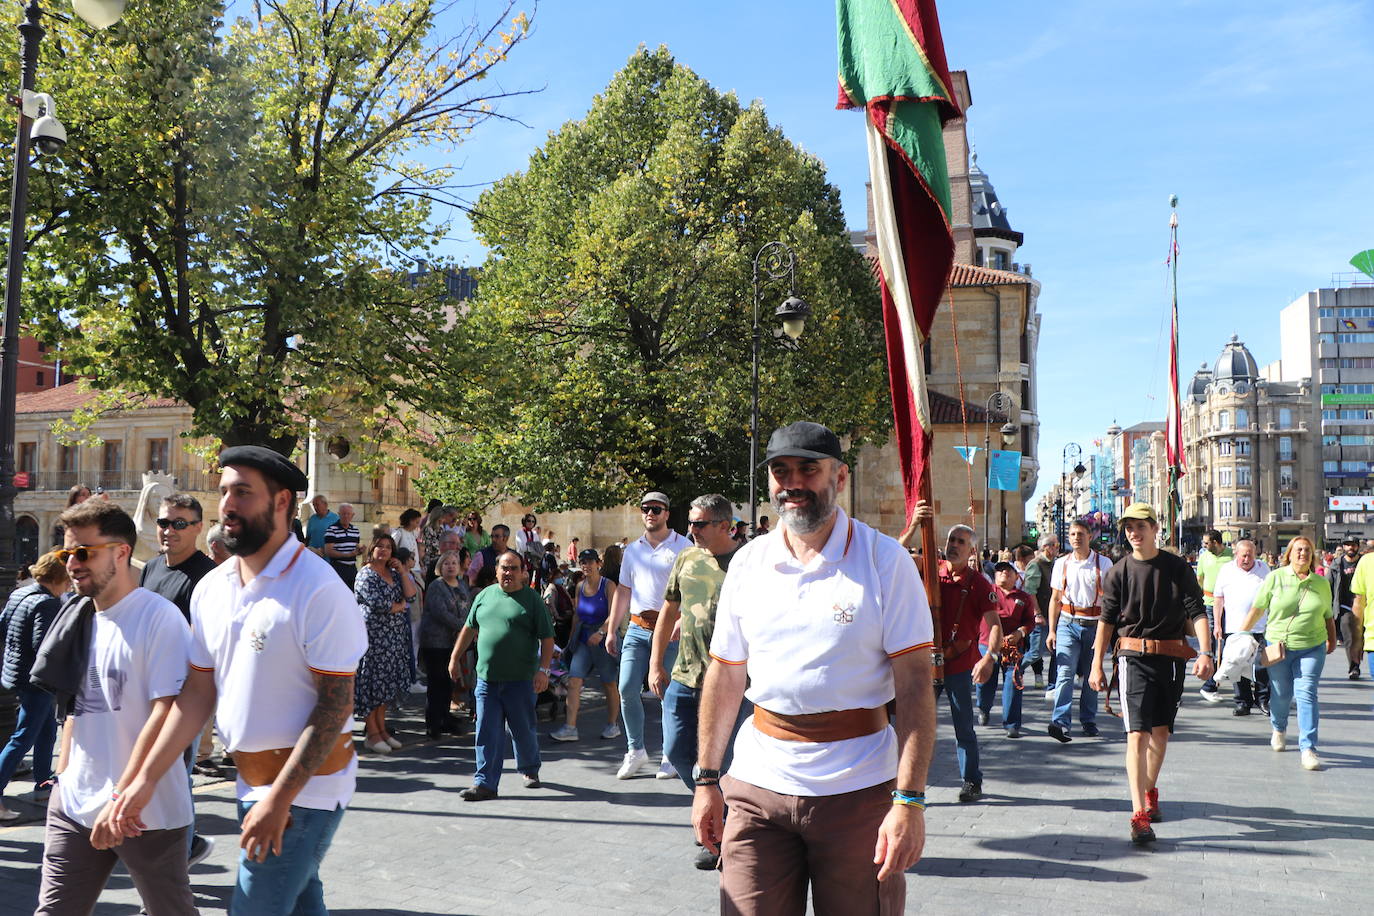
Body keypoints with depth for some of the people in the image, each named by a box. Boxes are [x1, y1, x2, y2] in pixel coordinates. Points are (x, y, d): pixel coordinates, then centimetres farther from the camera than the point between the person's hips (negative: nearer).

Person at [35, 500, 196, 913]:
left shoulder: (159, 618, -13)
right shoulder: (79, 618, 9)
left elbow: (169, 715, -18)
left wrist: (124, 797, -21)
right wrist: (64, 778, 14)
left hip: (145, 812, -6)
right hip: (74, 806, 6)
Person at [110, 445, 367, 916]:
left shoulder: (318, 589, -18)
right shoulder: (211, 588, 5)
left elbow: (336, 704, -19)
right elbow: (198, 692, 10)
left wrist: (280, 799, -21)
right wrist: (144, 780, 4)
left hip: (305, 786, -7)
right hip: (250, 782, 7)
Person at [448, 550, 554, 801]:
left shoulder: (532, 599, -1)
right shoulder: (485, 596, 10)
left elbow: (547, 638, -3)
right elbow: (469, 628, 21)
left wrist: (543, 669, -12)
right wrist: (455, 658, 19)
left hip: (520, 679, -3)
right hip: (486, 678, 3)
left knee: (523, 730, 9)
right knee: (487, 732, 1)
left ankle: (530, 770, 32)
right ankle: (486, 783, 5)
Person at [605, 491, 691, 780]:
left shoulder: (683, 547, 0)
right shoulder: (632, 550, 15)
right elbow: (623, 591, 19)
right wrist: (612, 630, 15)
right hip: (637, 628, 4)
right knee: (626, 688, -4)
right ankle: (635, 750, 11)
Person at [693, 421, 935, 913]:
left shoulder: (885, 560, -6)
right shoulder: (747, 564, 6)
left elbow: (915, 688, -9)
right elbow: (724, 675, 13)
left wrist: (909, 801, -16)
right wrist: (706, 780, 11)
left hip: (858, 788, -3)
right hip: (758, 785, 3)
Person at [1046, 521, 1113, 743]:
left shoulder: (1104, 564, 2)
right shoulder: (1061, 564, 8)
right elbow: (1055, 599, 11)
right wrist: (1051, 630, 6)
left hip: (1095, 624, 0)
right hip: (1068, 623, 0)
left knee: (1091, 675, 8)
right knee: (1065, 673, -13)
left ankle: (1088, 721, 22)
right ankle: (1060, 722, -23)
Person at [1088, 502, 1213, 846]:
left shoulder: (1178, 568, 1)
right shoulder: (1118, 573, 1)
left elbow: (1197, 612, -3)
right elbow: (1107, 620, 5)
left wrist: (1206, 652, -17)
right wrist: (1097, 665, 3)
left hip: (1171, 658, 2)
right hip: (1133, 657, -2)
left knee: (1161, 731, 13)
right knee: (1138, 733, -11)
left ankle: (1150, 791, 37)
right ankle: (1139, 814, -14)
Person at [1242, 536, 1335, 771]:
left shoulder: (1322, 584, 7)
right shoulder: (1275, 578, 0)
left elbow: (1328, 617, 18)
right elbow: (1257, 609, 3)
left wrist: (1332, 639, 9)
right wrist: (1241, 635, 2)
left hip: (1312, 648, 1)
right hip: (1278, 645, -1)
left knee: (1306, 694, -10)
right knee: (1281, 694, 8)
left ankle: (1308, 748, -8)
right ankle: (1279, 729, 39)